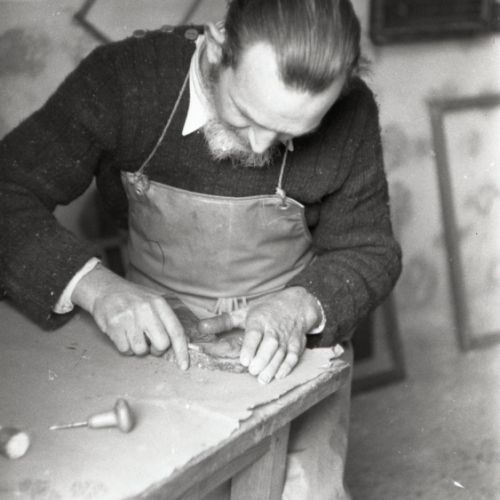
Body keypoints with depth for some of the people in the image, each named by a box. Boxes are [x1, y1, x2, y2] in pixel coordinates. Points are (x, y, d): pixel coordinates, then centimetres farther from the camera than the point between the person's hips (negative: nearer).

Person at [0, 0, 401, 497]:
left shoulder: (350, 116, -13)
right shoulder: (123, 78, -17)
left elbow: (368, 252, -2)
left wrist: (301, 308, -23)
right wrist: (92, 284, -33)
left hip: (291, 338, 1)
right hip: (155, 329, 0)